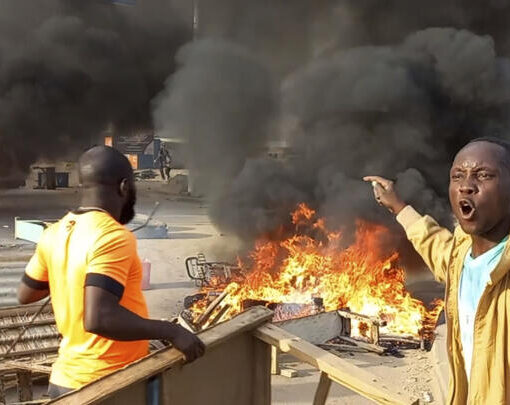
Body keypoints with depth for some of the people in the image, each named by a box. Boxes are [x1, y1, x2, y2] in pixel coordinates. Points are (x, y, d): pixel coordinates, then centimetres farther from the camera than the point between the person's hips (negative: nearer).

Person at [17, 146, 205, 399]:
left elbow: (25, 294, 15)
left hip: (66, 380, 7)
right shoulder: (113, 237, -22)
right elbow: (99, 318, -31)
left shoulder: (55, 233, 1)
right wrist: (171, 331, -24)